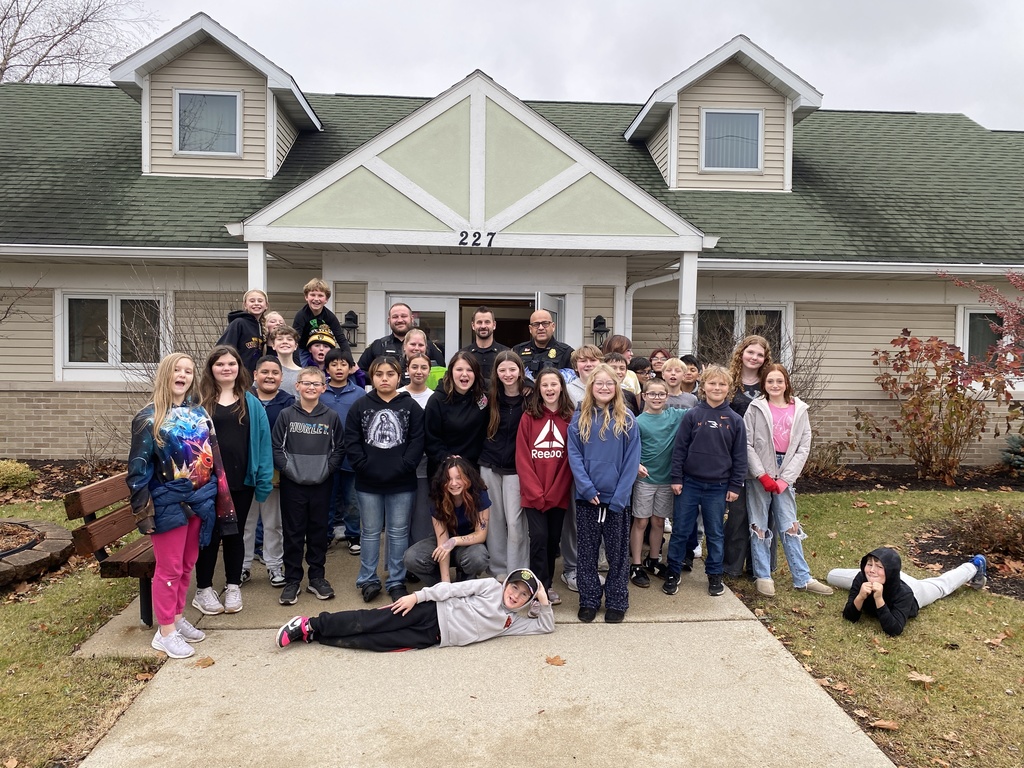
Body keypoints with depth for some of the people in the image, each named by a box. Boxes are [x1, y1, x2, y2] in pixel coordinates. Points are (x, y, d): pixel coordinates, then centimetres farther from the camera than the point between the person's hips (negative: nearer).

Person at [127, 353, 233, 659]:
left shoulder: (200, 413, 8)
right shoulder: (149, 417, -7)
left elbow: (213, 457, 12)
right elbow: (138, 468, -9)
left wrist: (221, 497, 9)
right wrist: (144, 510, -14)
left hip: (199, 501, 6)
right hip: (169, 503, -5)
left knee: (187, 564, 15)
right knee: (169, 568, 1)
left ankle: (178, 618, 30)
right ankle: (165, 632, 13)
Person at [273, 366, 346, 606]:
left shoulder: (331, 417, 3)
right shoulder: (286, 415, 0)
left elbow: (338, 448, 5)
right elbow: (277, 447, -1)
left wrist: (327, 469, -6)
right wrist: (288, 468, -11)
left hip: (322, 484, 1)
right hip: (292, 484, -1)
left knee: (319, 531, 10)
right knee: (293, 533, 6)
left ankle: (317, 577, 22)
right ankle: (292, 580, 16)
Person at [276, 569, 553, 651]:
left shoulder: (512, 623, 11)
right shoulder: (490, 587, -1)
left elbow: (546, 626, 14)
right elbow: (454, 588, -5)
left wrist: (544, 602, -2)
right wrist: (417, 595, -13)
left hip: (433, 638, 3)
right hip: (431, 613, -3)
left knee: (376, 641, -9)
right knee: (369, 623, -14)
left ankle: (312, 635, -3)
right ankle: (311, 624, -2)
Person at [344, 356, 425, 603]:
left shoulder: (411, 407, 1)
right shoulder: (360, 406, 2)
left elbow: (417, 441, -5)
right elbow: (351, 442, -1)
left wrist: (403, 467, -14)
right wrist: (365, 467, -11)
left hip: (402, 484, 0)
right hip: (368, 483, 1)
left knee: (398, 533, 8)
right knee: (370, 533, 12)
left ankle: (396, 581, 20)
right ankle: (368, 580, 23)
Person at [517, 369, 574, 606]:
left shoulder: (570, 418, 2)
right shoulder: (528, 417, -1)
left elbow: (572, 457, -1)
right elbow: (522, 458, -4)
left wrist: (554, 490, -8)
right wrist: (535, 491, -11)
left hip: (559, 493, 2)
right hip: (533, 494, -2)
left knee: (554, 538, 10)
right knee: (539, 537, -9)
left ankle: (547, 585, 28)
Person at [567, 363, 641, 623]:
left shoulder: (626, 419, 0)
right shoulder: (580, 419, 2)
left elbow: (632, 459, -4)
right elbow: (574, 456, -2)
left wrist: (620, 495, -11)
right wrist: (587, 488, -13)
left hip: (616, 498, -1)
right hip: (586, 497, 1)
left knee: (617, 552, 9)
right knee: (587, 551, 9)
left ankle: (616, 602, 21)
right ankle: (588, 601, 22)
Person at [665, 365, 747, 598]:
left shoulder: (735, 420, 0)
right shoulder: (692, 415, -3)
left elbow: (740, 456, 3)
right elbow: (679, 449, -2)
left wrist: (735, 485, 1)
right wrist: (676, 478, -5)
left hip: (718, 487, 1)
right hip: (690, 483, -1)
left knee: (715, 534, 13)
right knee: (680, 531, 7)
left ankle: (714, 575, 28)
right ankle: (673, 573, 20)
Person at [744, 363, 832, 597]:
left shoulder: (799, 410, 2)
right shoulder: (756, 408, -3)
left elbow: (804, 448, 0)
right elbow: (747, 444, -6)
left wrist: (785, 479, -8)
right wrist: (762, 475, -12)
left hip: (786, 475, 2)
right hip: (759, 475, -1)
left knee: (790, 525, 6)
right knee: (759, 525, 5)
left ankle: (802, 578, 14)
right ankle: (763, 576, 15)